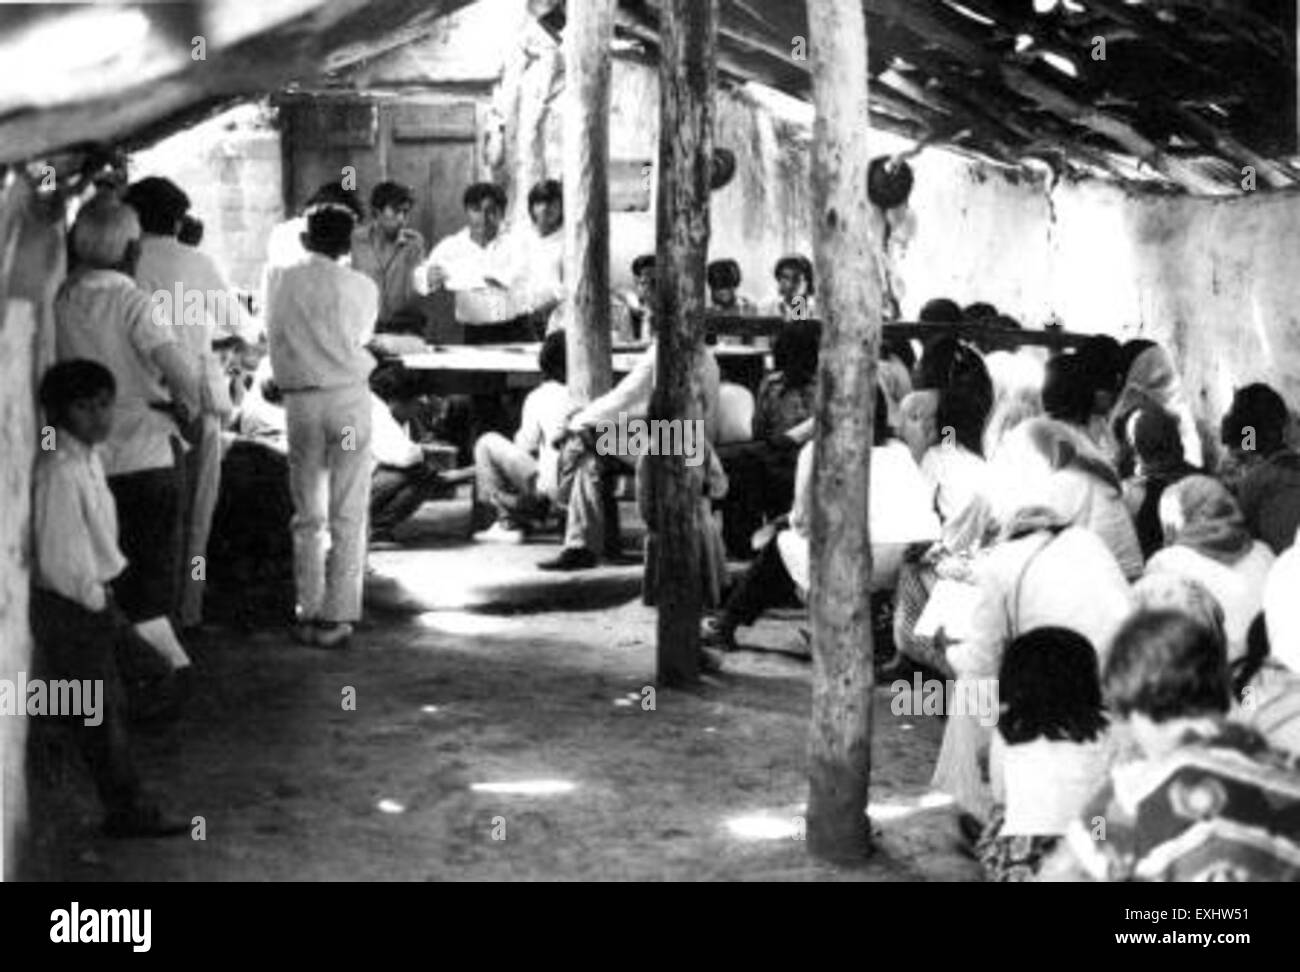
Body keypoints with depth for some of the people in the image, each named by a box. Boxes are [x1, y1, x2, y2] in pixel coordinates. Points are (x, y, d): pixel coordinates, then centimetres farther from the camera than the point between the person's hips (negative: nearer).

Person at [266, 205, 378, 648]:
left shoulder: (282, 280, 2)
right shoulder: (361, 287, -2)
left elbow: (272, 333, 10)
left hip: (300, 400, 2)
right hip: (349, 396, -2)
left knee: (307, 515, 12)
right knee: (348, 516, 2)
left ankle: (308, 613, 13)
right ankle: (336, 616, 0)